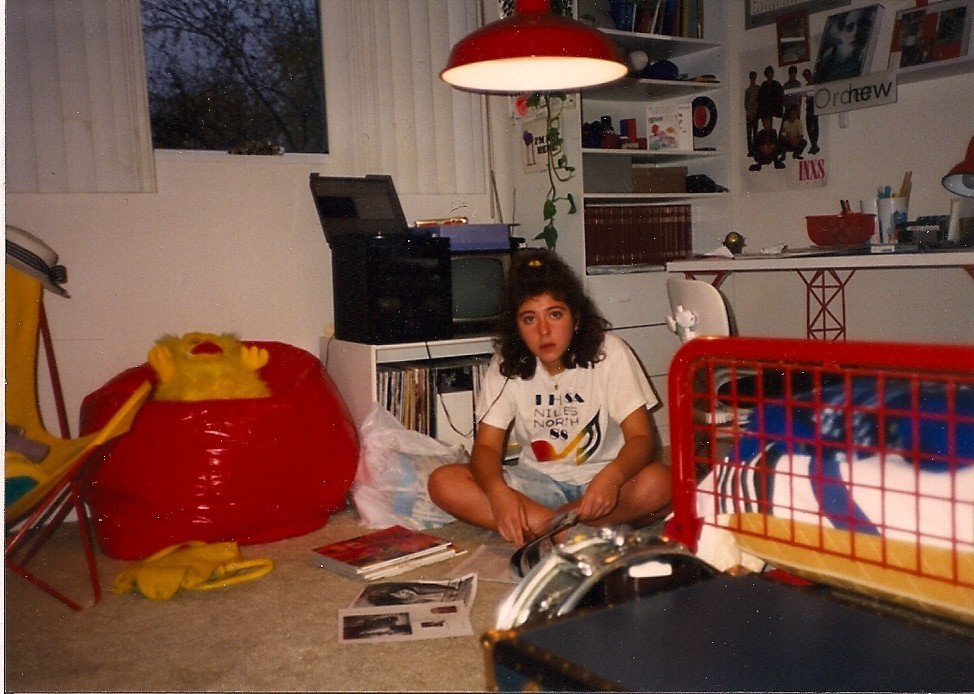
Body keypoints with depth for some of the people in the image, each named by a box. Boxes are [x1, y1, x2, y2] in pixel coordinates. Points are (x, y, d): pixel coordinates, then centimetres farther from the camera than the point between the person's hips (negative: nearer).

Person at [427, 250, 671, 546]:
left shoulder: (609, 353, -12)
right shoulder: (506, 365, -5)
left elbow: (641, 437, -16)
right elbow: (486, 446, -9)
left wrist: (611, 476, -39)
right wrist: (497, 492, -33)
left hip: (600, 480, -2)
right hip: (538, 481, 2)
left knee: (660, 483, -34)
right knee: (443, 482, -21)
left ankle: (537, 523, -23)